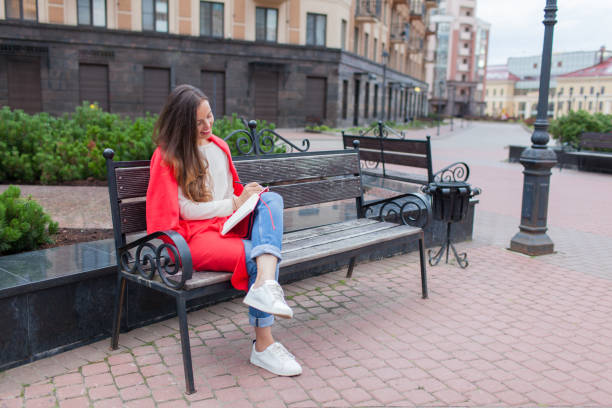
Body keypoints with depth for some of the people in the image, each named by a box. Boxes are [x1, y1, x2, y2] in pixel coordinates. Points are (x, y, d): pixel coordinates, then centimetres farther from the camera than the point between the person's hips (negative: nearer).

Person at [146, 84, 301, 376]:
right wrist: (234, 204, -11)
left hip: (232, 226, 6)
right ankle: (263, 346, -24)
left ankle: (265, 285, -46)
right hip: (196, 236, -6)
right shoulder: (167, 157, -1)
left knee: (271, 199, -23)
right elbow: (186, 209, -9)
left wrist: (248, 195, 4)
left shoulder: (219, 147, 19)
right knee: (255, 256, -30)